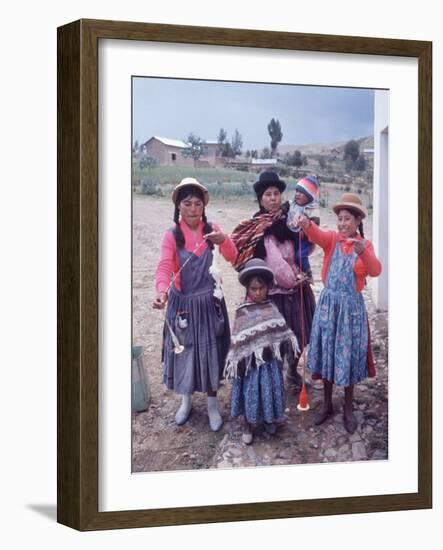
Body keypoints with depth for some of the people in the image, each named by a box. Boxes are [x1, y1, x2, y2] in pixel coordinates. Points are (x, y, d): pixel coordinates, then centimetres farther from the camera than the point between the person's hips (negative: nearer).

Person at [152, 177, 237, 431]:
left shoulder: (212, 229, -3)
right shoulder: (172, 235, -9)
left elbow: (233, 257, -14)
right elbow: (164, 267, -22)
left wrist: (224, 241, -37)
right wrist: (162, 291, -43)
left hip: (209, 302, 1)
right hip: (183, 303, -1)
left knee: (210, 352, 6)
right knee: (183, 351, 8)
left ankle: (213, 404, 21)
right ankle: (186, 400, 28)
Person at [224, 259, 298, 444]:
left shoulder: (272, 308, 0)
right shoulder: (243, 312, -12)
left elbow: (281, 330, 10)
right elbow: (238, 340, -10)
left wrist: (292, 342, 9)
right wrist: (234, 360, -11)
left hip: (270, 359, 4)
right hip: (251, 359, -4)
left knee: (270, 389, 14)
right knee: (250, 391, 5)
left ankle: (268, 418, 36)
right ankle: (247, 425, 20)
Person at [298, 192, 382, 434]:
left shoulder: (365, 245, -1)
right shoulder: (333, 239, 1)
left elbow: (375, 271, -19)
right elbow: (318, 236, -23)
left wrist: (363, 253, -38)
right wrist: (307, 225, -47)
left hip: (351, 305, -1)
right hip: (328, 302, 2)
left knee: (348, 355, 4)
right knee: (327, 352, 9)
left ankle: (348, 409, 18)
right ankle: (327, 404, 24)